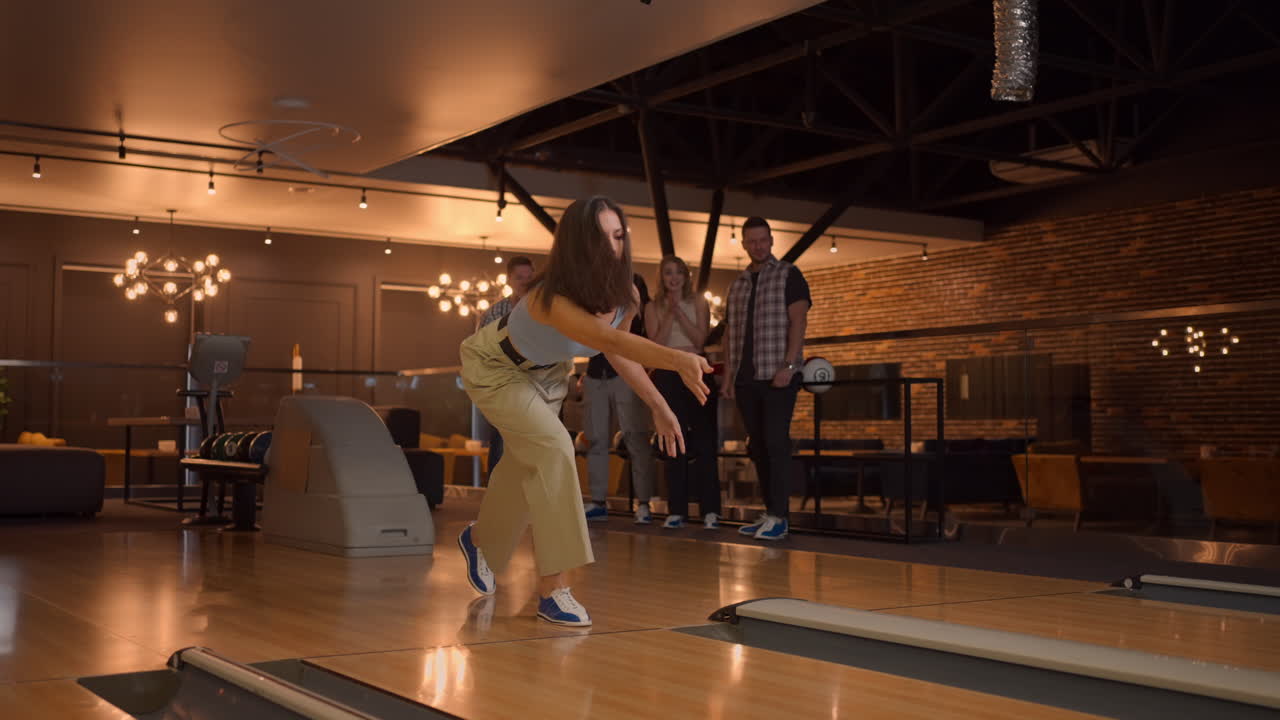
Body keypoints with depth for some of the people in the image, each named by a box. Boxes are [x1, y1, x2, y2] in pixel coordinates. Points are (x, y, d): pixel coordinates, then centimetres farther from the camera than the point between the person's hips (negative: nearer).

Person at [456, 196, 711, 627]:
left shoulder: (626, 297, -22)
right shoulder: (551, 299, -44)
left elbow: (618, 352, -2)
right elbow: (609, 338, -61)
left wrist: (659, 406, -7)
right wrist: (677, 359, -76)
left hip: (547, 373, 7)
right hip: (496, 367, -7)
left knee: (527, 466, 18)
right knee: (554, 449, -25)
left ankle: (479, 539, 49)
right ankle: (552, 589, -20)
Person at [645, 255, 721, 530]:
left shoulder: (698, 303, 6)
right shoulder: (653, 308, 7)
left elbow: (700, 338, -6)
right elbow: (656, 345, -4)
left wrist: (679, 312, -12)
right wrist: (670, 314, -10)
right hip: (667, 375, 1)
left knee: (703, 441, -5)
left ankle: (710, 510, -4)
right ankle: (676, 510, 7)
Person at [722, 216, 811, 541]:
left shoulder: (789, 276, 0)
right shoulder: (737, 285, 17)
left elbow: (798, 322, -8)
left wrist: (788, 366, -18)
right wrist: (728, 377, 11)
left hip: (777, 376, -6)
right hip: (746, 380, 6)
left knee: (776, 444, -9)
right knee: (757, 447, 6)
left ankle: (778, 517, -7)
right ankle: (770, 514, 11)